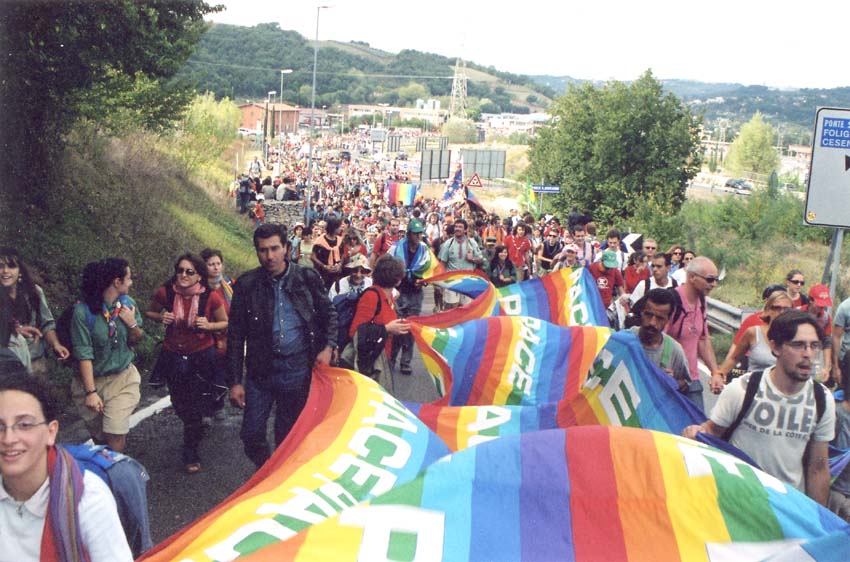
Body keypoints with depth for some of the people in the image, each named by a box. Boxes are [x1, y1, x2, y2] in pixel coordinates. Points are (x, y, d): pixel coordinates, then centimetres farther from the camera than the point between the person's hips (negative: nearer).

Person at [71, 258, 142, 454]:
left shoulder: (128, 303, -4)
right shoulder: (83, 311, -18)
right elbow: (83, 354, -17)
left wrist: (133, 324, -13)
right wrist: (91, 392, -18)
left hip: (123, 378, 2)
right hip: (93, 380, -2)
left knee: (116, 437, -10)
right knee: (99, 437, 14)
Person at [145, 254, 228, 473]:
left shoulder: (211, 297, -19)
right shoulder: (165, 293, -14)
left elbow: (225, 323, -4)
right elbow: (150, 312, 6)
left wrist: (208, 325, -23)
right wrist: (161, 317, -15)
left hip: (202, 356, -2)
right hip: (173, 355, 2)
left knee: (195, 407, 4)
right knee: (181, 406, 18)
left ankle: (191, 454, 24)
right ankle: (196, 430, 51)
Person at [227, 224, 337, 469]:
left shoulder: (307, 278, -2)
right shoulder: (246, 284, -3)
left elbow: (329, 314, 11)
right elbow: (235, 336, 0)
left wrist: (328, 347, -6)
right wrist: (234, 381, -2)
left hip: (298, 370, 0)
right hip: (260, 370, 0)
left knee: (288, 437, 12)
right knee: (251, 435, 3)